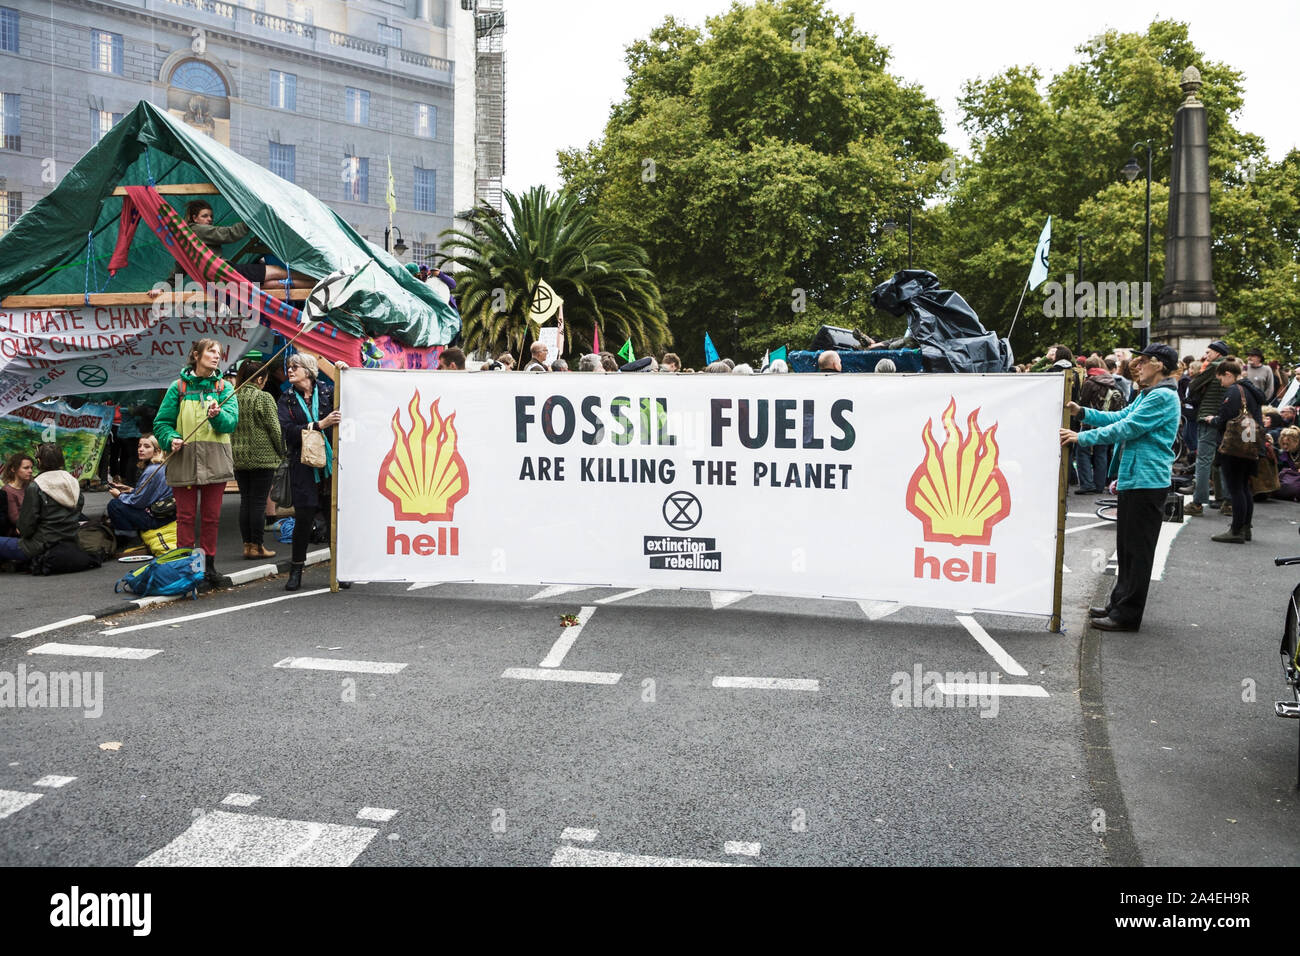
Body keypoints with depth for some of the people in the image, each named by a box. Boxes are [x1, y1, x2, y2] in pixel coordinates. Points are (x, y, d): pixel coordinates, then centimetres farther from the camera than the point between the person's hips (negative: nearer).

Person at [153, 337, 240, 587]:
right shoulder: (178, 387, 5)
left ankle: (208, 564, 16)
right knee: (185, 515, 1)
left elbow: (231, 421, -5)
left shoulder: (224, 387, 8)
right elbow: (162, 422, 5)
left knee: (211, 515, 6)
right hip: (184, 458, -1)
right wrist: (171, 439, -14)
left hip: (215, 460, 1)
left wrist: (217, 415, -26)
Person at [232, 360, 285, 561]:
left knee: (245, 500, 11)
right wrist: (281, 453, 4)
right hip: (262, 458, -6)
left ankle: (247, 544, 15)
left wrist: (234, 452, 16)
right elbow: (275, 429, -9)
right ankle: (257, 546, 2)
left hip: (238, 459, 6)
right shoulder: (263, 398, -11)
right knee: (259, 502, -1)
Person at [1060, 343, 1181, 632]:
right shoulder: (1147, 395, 17)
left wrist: (1082, 437, -18)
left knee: (1138, 549, -4)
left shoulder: (1163, 397, -16)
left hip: (1147, 481, -11)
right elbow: (1120, 417, 20)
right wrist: (1081, 412, 11)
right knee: (1127, 546, 17)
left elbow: (1126, 429, -21)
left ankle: (1127, 614, 1)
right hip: (1134, 479, 11)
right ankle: (1119, 604, 27)